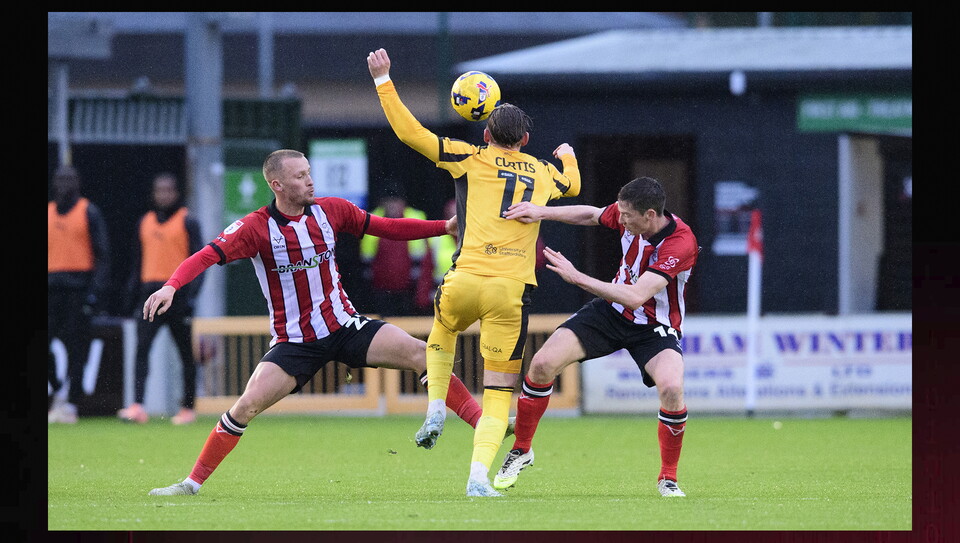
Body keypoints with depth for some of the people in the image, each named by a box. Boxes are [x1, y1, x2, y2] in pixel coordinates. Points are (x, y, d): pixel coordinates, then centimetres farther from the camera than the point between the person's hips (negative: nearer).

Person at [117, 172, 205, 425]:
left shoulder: (187, 221, 0)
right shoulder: (146, 222, 15)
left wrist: (192, 293, -13)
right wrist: (133, 289, 11)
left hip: (177, 293, -4)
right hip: (151, 294, 4)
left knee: (186, 352, 4)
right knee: (141, 348, -10)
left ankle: (188, 408, 11)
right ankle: (137, 406, -17)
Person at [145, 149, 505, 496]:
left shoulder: (330, 210, -1)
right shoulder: (256, 227, -14)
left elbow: (385, 228, 11)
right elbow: (207, 256, -23)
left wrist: (446, 226, 4)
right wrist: (171, 286, -41)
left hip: (345, 326, 3)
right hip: (293, 343, -3)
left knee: (420, 354, -14)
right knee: (246, 406, -16)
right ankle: (193, 482, -1)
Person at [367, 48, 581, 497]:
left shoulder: (470, 158, 7)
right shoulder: (544, 173, 17)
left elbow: (409, 132, 6)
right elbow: (573, 185, 43)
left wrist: (383, 79, 14)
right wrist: (568, 156, 65)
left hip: (465, 281, -1)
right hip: (513, 290, 1)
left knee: (443, 329, 36)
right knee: (499, 391, 3)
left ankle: (435, 409, 18)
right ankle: (479, 475, -15)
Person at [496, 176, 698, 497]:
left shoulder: (681, 243, -33)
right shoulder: (628, 214, -14)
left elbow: (636, 297, -39)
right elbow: (591, 215, 10)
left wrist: (577, 277, -37)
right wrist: (540, 212, -5)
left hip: (655, 327, -5)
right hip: (611, 311, 5)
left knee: (671, 389, -32)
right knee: (543, 364, -9)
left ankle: (668, 478, -9)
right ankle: (521, 450, 13)